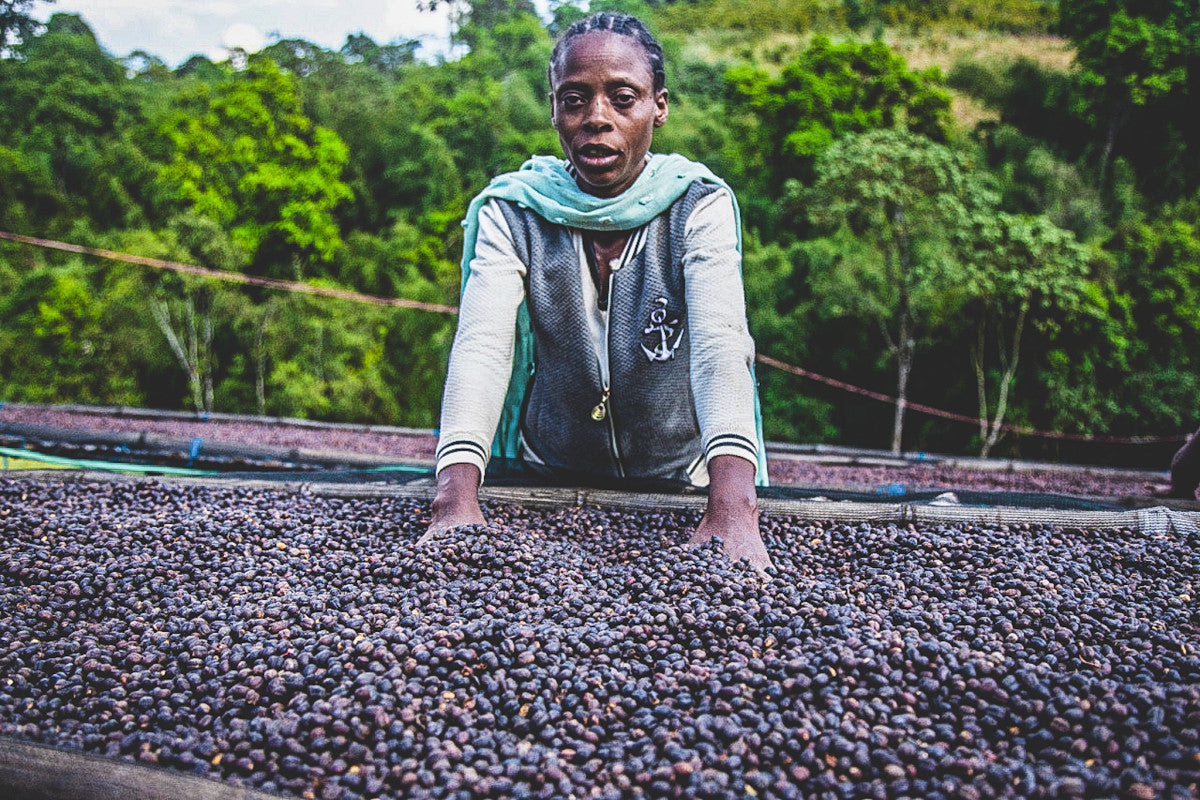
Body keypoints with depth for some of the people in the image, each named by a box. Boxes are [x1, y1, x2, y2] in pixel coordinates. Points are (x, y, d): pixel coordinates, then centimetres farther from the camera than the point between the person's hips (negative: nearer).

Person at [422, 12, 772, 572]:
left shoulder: (698, 206, -10)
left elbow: (721, 343, -25)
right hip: (548, 483, 1)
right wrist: (457, 500, -39)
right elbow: (481, 346, -21)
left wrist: (732, 507, -41)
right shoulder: (512, 212, -7)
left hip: (680, 487, 0)